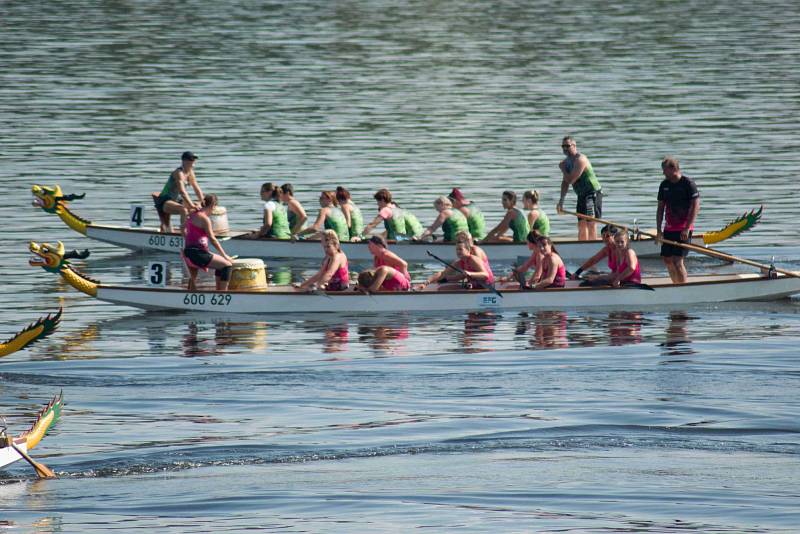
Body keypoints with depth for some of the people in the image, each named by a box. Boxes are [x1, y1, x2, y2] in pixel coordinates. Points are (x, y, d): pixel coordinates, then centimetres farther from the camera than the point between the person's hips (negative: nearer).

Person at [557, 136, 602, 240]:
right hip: (582, 196, 9)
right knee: (581, 225, 10)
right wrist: (561, 201, 9)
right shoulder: (566, 161, 11)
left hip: (593, 194, -9)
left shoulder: (580, 160, -18)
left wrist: (562, 169, -6)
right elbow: (565, 183, 15)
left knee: (590, 223, -16)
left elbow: (570, 180, -23)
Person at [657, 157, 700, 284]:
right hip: (669, 228, 7)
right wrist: (659, 229, 5)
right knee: (667, 259, 10)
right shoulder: (664, 185, 9)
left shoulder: (688, 183, -10)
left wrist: (687, 228, -19)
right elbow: (661, 208, 14)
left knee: (677, 260, -15)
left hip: (683, 229, -7)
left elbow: (696, 207, -13)